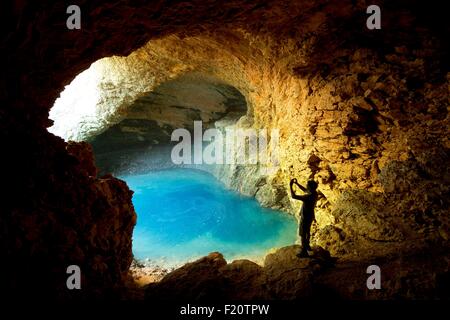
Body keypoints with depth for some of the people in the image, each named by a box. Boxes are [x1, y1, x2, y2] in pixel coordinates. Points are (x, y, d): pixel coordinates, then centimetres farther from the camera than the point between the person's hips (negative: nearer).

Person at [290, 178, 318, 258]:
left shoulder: (308, 196, -35)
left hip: (305, 217, -9)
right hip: (310, 216, 9)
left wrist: (291, 185, -27)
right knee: (307, 232, 28)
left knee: (302, 234, 7)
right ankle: (307, 245, 47)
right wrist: (297, 183, 6)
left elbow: (294, 196, -37)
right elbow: (304, 190, 14)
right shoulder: (314, 193, -7)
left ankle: (304, 252, 18)